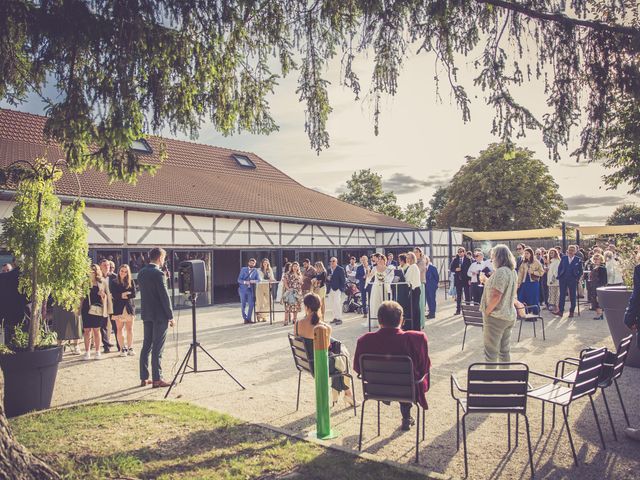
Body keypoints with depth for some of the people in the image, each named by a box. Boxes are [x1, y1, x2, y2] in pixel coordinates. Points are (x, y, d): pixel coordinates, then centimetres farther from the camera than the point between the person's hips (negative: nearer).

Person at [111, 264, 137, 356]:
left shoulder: (131, 282, 7)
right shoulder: (114, 283, 5)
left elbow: (133, 294, -2)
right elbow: (114, 296, -6)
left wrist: (124, 296, -11)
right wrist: (122, 295, -13)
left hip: (129, 307, 1)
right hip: (119, 308, -1)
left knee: (129, 329, 2)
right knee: (119, 329, 0)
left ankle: (130, 348, 9)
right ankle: (122, 349, 6)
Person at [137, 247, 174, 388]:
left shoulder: (141, 273, 8)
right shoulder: (158, 273, -16)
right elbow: (164, 296, -16)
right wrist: (170, 316, -10)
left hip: (146, 314, 8)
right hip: (159, 315, -7)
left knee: (146, 346, 13)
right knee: (157, 348, -2)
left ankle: (144, 378, 19)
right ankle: (157, 379, 3)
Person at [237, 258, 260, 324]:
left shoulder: (255, 271, 5)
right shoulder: (243, 269, -1)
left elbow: (258, 280, 1)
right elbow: (239, 279, -5)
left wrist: (254, 281, -21)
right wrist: (245, 282, -24)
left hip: (250, 290, 1)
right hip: (243, 289, -1)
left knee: (251, 304, -5)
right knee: (243, 305, 4)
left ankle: (249, 318, 7)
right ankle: (245, 318, 17)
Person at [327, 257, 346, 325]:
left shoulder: (340, 269, -3)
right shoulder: (329, 270, 16)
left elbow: (343, 279, -4)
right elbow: (327, 281, 18)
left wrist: (342, 288, -10)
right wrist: (327, 279, -4)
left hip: (337, 289, -6)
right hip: (331, 290, 7)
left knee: (337, 303, -12)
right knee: (332, 304, 7)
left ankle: (339, 319, -7)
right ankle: (335, 317, 16)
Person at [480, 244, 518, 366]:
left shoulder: (500, 271, -19)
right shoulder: (512, 272, 10)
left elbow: (496, 295, -24)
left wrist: (486, 312, -13)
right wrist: (487, 281, 12)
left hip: (496, 317, -9)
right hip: (509, 315, 9)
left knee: (491, 352, 0)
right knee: (505, 350, 16)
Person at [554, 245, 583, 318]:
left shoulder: (578, 260, -1)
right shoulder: (564, 258, 4)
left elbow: (580, 271, 4)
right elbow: (559, 267, 9)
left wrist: (577, 278, -5)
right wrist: (559, 276, 2)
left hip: (573, 280, -1)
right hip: (563, 279, 1)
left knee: (572, 296, 5)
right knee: (562, 295, 0)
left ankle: (572, 312, 14)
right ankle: (560, 311, 2)